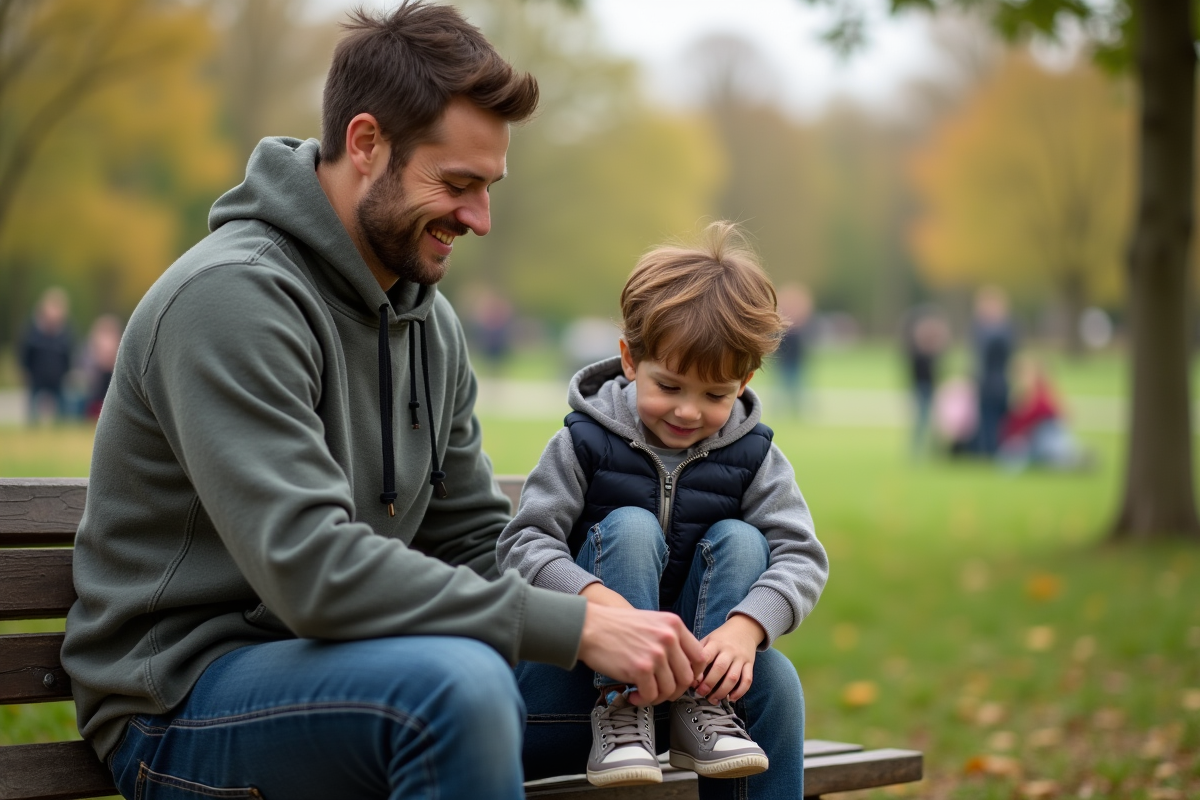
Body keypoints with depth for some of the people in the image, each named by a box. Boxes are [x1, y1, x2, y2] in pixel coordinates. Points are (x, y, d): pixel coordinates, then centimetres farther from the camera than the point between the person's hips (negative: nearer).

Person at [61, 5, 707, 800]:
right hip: (182, 703, -8)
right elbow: (311, 570, -30)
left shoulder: (430, 321, 9)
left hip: (339, 671, 8)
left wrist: (617, 615, -9)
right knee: (460, 681, -38)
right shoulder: (233, 296, -20)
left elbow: (478, 543, 12)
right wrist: (577, 626, -28)